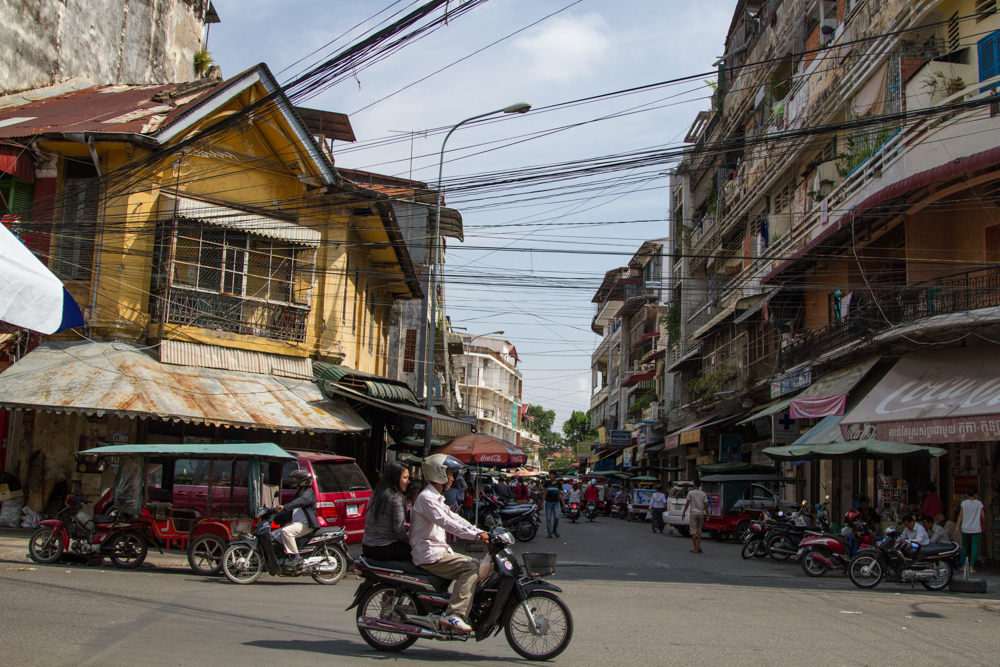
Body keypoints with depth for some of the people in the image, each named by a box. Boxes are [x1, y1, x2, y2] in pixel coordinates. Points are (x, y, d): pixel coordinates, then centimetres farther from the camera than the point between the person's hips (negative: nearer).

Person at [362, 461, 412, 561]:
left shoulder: (376, 493, 11)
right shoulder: (396, 497, -15)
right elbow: (399, 530, -16)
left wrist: (404, 526, 20)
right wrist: (411, 541, 0)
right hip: (383, 549, -9)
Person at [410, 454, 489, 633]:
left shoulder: (437, 498, 20)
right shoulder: (426, 498, -14)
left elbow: (454, 518, 16)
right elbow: (446, 523, -25)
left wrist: (480, 532, 4)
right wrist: (476, 535, -29)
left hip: (439, 550, 10)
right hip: (429, 555, -10)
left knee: (475, 564, 8)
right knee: (470, 568, -21)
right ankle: (453, 615, -26)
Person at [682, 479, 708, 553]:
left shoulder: (691, 493, -4)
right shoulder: (703, 494, 4)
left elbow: (687, 504, -4)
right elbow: (706, 505, 0)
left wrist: (684, 512, 5)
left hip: (693, 513, -3)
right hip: (701, 513, 3)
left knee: (693, 531, -1)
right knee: (699, 530, 15)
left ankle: (695, 548, -4)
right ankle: (699, 547, 9)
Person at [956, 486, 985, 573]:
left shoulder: (964, 503, -4)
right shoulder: (979, 503, -2)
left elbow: (960, 515, -4)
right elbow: (982, 516, 0)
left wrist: (958, 525, 4)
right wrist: (983, 524, 16)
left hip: (965, 528, 1)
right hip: (976, 528, 0)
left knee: (964, 546, 14)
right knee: (974, 547, 0)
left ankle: (963, 565, 15)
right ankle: (971, 566, -6)